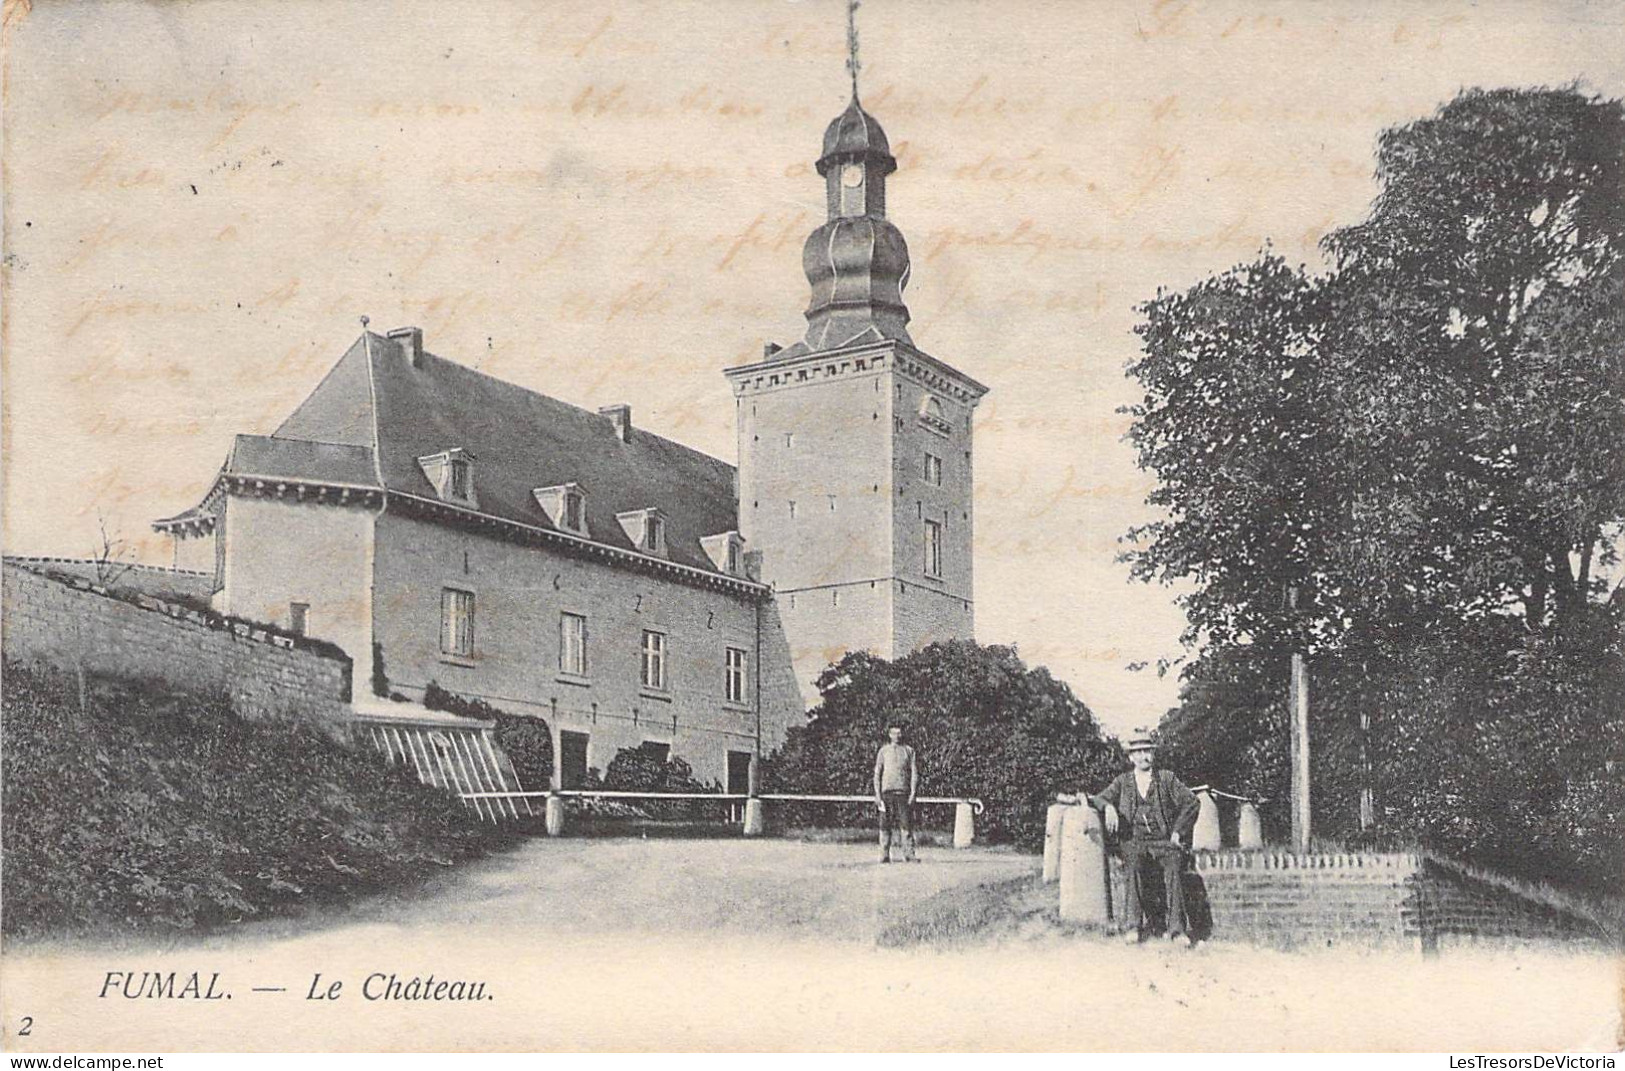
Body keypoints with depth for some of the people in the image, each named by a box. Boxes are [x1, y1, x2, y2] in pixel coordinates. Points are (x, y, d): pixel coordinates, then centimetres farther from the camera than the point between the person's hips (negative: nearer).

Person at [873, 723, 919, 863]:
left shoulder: (909, 751, 10)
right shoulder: (883, 751, 11)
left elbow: (914, 773, 8)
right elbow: (877, 773, 9)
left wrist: (913, 793, -2)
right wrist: (877, 794, 0)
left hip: (904, 792, 0)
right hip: (887, 791, 0)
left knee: (907, 824, -5)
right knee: (885, 825, -2)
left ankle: (909, 853, -5)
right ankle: (884, 854, 1)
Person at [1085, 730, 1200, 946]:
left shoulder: (1167, 778, 13)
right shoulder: (1122, 781, 17)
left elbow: (1191, 802, 9)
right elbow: (1099, 798, 10)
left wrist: (1178, 831, -1)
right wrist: (1109, 807, -15)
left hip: (1164, 841, -1)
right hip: (1135, 841, 1)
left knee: (1173, 867, -33)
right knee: (1133, 866, -33)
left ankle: (1177, 928, -36)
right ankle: (1133, 926, -37)